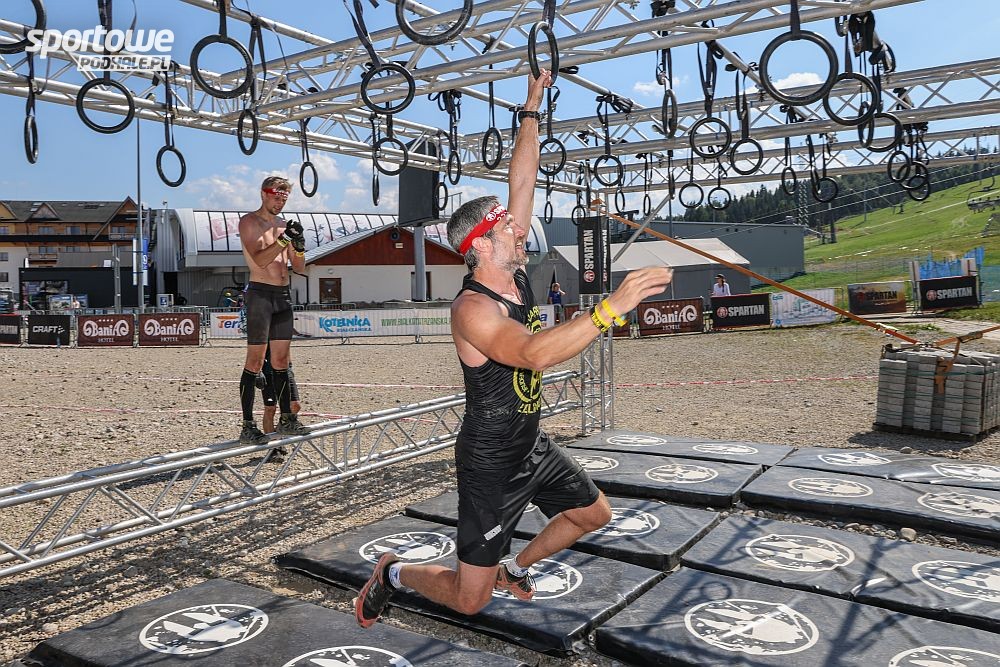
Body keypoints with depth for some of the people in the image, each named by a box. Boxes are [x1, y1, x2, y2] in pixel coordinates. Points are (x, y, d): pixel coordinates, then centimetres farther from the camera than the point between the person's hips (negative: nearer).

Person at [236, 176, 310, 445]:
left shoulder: (283, 225, 17)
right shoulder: (249, 222, -2)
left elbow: (299, 266, 13)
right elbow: (259, 259, -16)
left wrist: (299, 245, -6)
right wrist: (284, 239, -24)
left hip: (283, 295, 7)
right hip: (260, 294, -7)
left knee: (281, 360, 9)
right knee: (255, 361, -8)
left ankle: (286, 419, 15)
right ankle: (248, 427, -6)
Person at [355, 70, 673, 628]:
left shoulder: (514, 274, -3)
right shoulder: (473, 308, -27)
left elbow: (522, 185, 0)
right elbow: (534, 353, -45)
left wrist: (533, 110, 0)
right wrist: (612, 307, -49)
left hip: (533, 445, 8)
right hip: (490, 463, -8)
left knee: (594, 514, 21)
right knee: (469, 600, 1)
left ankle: (516, 569, 40)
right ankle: (393, 573, 28)